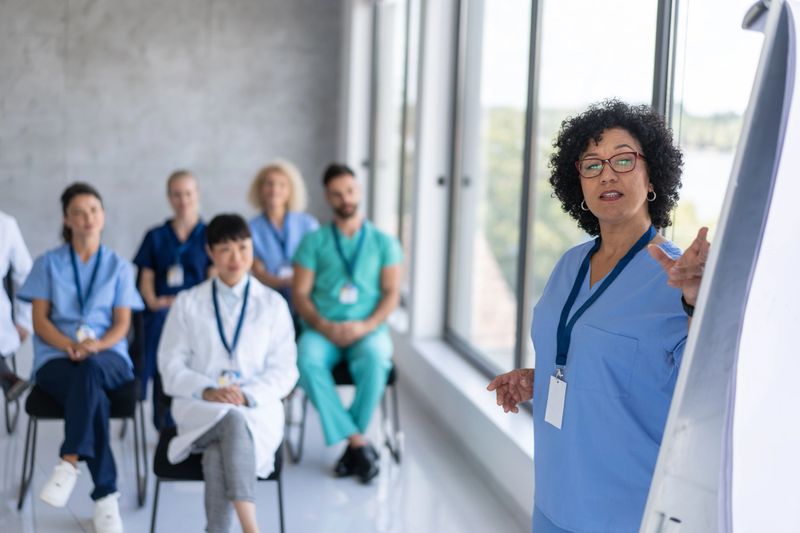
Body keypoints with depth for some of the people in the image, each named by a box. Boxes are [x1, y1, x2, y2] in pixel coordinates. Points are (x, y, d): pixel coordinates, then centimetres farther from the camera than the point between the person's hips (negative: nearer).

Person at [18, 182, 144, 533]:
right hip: (55, 359, 0)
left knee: (89, 371, -40)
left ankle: (69, 463, -39)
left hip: (108, 358, 1)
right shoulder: (48, 263, 12)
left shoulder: (119, 266, 13)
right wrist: (70, 346, -17)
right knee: (94, 395, -36)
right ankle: (105, 496, -35)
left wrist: (96, 345, -17)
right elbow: (40, 321, 4)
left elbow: (122, 325, 5)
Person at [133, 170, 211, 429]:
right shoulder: (156, 237, 20)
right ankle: (166, 425, -20)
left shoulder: (209, 235, 15)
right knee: (162, 322, -28)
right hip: (161, 308, 1)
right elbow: (146, 278, 14)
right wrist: (153, 301, -7)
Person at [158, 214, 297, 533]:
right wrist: (207, 391, -14)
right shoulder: (187, 303, 11)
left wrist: (246, 395, -15)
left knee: (218, 454, -36)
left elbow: (284, 371, 4)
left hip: (257, 408, 1)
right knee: (234, 421, -38)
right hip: (199, 407, 0)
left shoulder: (273, 304, 10)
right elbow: (171, 366, 6)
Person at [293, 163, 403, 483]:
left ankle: (352, 445, -20)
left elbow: (391, 293, 4)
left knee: (374, 361, -36)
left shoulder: (383, 242, 10)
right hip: (322, 328, 1)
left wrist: (367, 325, -14)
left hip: (368, 328, 0)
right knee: (307, 361, -34)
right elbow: (300, 294, 4)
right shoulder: (314, 242, 10)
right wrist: (324, 326, -14)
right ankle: (358, 443, -27)